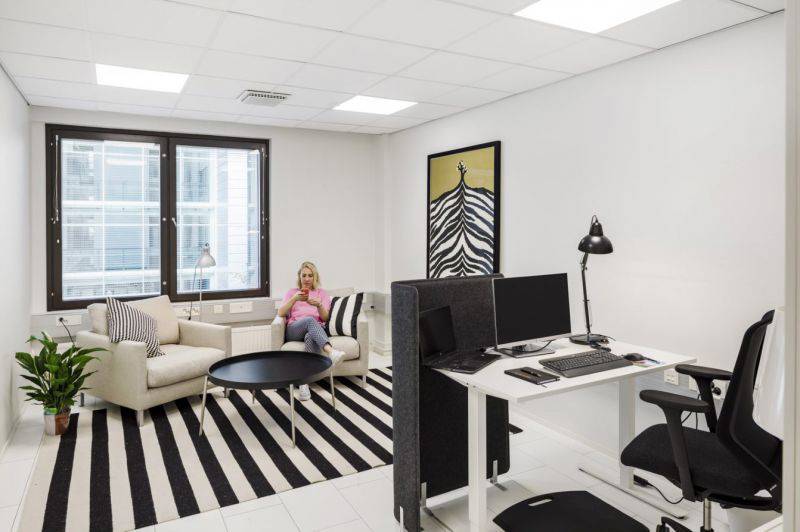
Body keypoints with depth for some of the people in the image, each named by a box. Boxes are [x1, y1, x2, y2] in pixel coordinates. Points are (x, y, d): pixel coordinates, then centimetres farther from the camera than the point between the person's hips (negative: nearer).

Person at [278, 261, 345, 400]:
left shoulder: (322, 293, 23)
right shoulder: (292, 292, 23)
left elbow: (325, 317, 7)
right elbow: (280, 313, 5)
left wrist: (318, 305, -16)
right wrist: (295, 299, -12)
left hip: (315, 330, 0)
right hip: (294, 330, 0)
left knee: (310, 337, -40)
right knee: (310, 319, -37)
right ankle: (331, 352, -62)